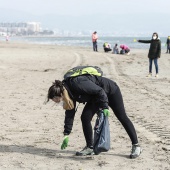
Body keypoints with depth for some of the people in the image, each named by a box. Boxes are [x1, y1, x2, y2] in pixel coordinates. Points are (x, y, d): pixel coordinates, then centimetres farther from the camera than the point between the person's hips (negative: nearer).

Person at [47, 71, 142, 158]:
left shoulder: (77, 83, -36)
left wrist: (104, 107, -27)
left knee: (122, 118, 1)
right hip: (95, 96, 8)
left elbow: (100, 91, -31)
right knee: (85, 118, -6)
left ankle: (136, 146, 10)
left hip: (110, 90, -8)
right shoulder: (68, 90, -9)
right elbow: (70, 113, -1)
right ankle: (90, 147, 5)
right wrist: (66, 134, -1)